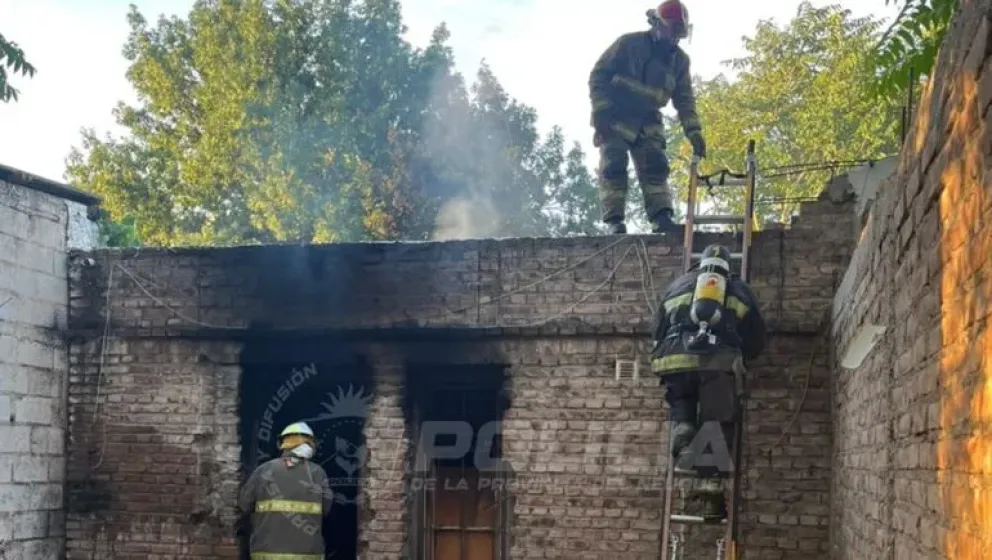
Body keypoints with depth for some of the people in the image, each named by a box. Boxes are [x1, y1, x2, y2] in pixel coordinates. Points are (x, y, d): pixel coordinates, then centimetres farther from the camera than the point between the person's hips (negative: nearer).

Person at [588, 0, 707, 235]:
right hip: (615, 118, -4)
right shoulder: (629, 44, -11)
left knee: (655, 167, -8)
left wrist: (694, 132, -5)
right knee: (614, 166, -14)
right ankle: (614, 221, -15)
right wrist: (601, 111, -19)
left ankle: (662, 218, -14)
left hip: (647, 122, 4)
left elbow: (685, 99, 7)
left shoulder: (679, 59, 4)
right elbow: (598, 75, -10)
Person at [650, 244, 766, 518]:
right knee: (717, 422, 3)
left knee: (680, 411, 17)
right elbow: (756, 337, 26)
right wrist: (742, 357, 43)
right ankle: (711, 480, -9)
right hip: (719, 361, -1)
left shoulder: (679, 284, 28)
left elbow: (658, 329, 26)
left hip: (677, 357, 1)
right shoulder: (739, 290, 26)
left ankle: (683, 440, -14)